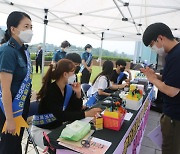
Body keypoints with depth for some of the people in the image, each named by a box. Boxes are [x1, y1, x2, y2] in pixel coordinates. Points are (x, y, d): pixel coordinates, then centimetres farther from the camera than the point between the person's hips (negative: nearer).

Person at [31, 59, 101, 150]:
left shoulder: (68, 88, -5)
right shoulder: (50, 90, -25)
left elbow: (76, 111, -3)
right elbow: (61, 115, -35)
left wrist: (78, 94, -17)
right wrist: (86, 114, -39)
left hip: (57, 127, 6)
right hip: (42, 130, -6)